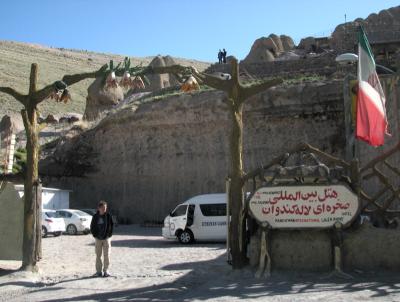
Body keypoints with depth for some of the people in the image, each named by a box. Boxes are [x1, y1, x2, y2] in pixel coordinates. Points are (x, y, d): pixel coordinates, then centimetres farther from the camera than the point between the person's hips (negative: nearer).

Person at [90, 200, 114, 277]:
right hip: (98, 239, 1)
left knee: (106, 255, -2)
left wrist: (109, 234, -2)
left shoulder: (108, 216, -3)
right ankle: (98, 271, 14)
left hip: (106, 238, -1)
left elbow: (112, 225, 5)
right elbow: (92, 226, 8)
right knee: (98, 256, 6)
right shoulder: (95, 216, -2)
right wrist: (94, 234, 0)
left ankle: (106, 270, 7)